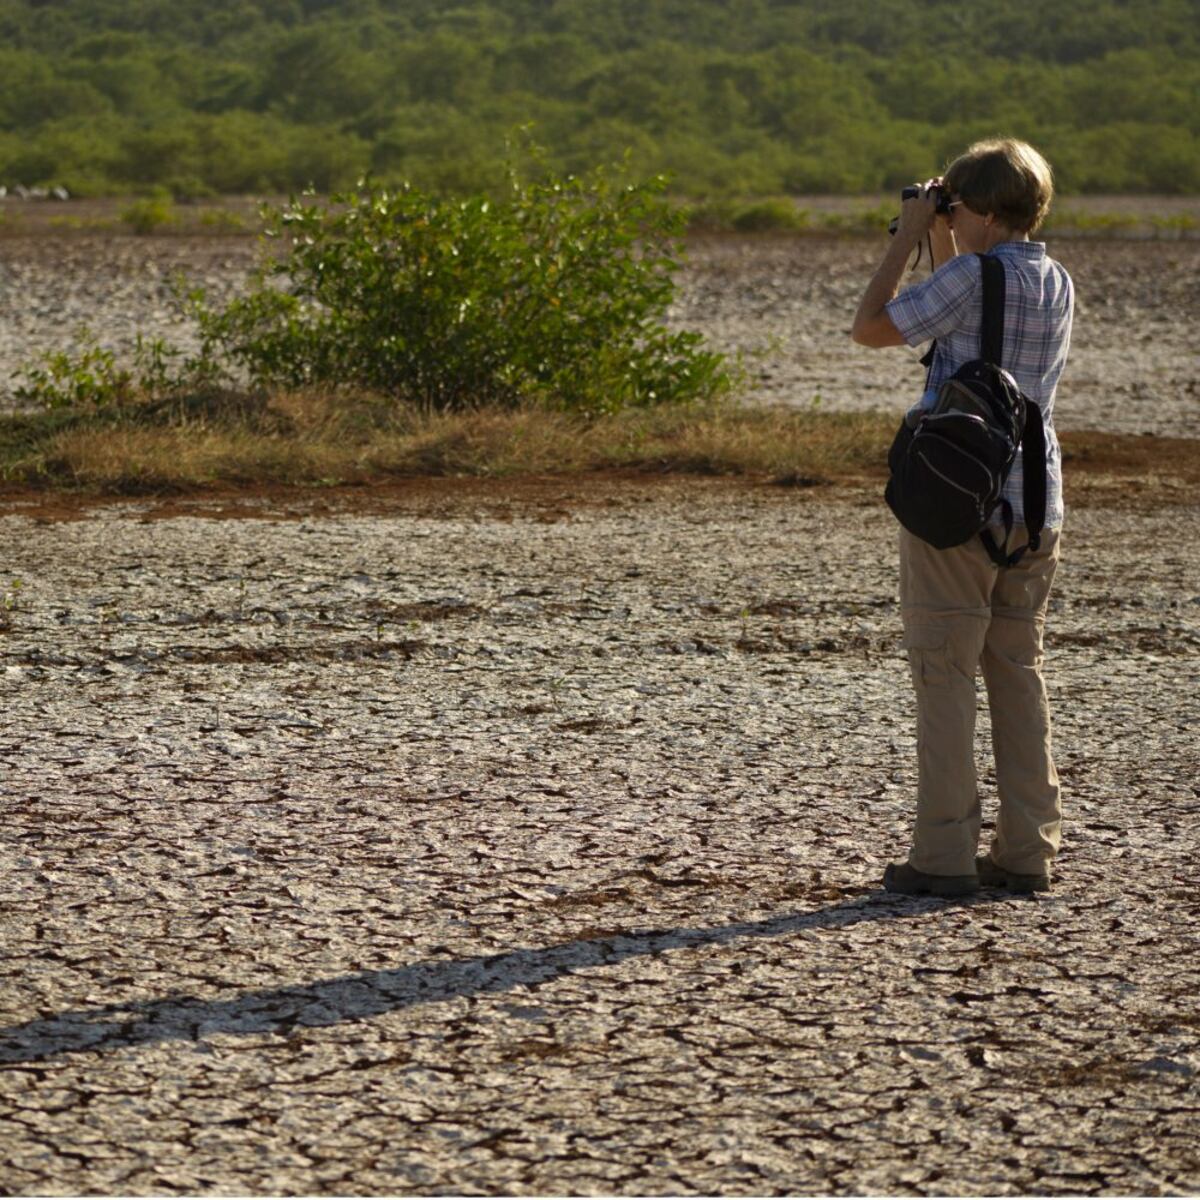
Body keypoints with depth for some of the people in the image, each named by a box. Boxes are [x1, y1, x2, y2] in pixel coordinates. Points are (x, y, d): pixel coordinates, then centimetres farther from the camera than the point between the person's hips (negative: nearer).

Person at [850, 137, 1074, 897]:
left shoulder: (973, 277, -14)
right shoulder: (1059, 284, 11)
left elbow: (872, 328, -7)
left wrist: (908, 237, 0)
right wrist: (946, 247, 22)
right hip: (1035, 504, 7)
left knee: (946, 672, -2)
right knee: (1020, 671, 11)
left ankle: (944, 854, -2)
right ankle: (1028, 850, 11)